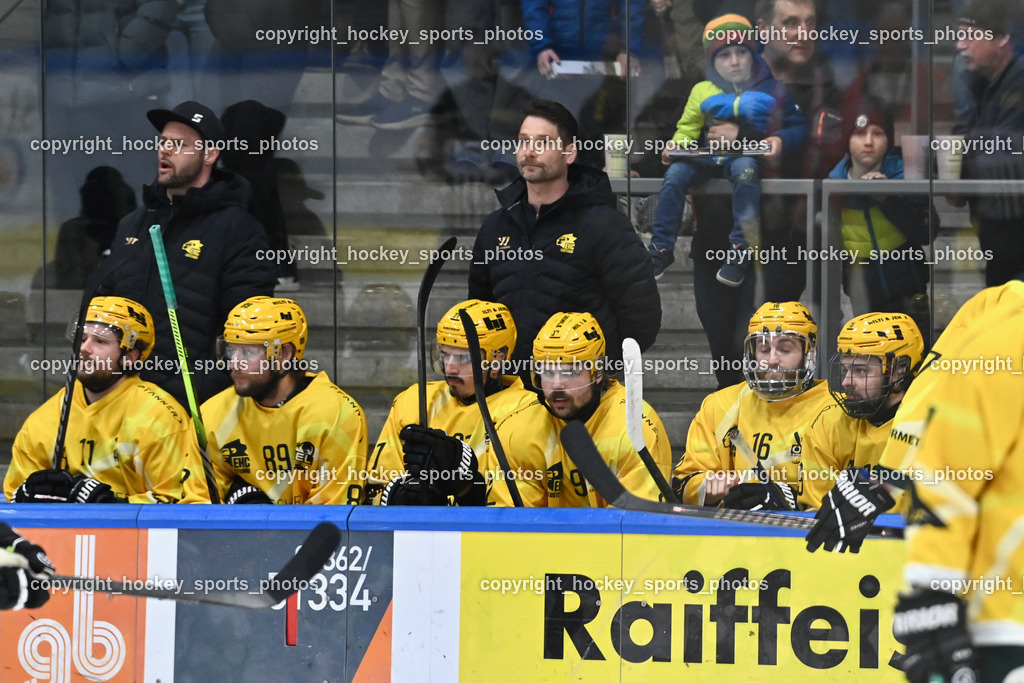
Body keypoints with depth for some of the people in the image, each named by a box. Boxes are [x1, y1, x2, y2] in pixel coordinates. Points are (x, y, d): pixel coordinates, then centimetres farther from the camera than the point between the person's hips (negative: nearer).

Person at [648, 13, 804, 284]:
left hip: (749, 156, -3)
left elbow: (797, 127, 3)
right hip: (709, 157, 3)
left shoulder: (769, 90, 4)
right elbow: (687, 129, 21)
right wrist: (677, 144, -1)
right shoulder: (703, 92, 11)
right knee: (675, 174, -25)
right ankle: (661, 250, -19)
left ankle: (741, 251, -36)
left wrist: (780, 140, -19)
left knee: (745, 169, -39)